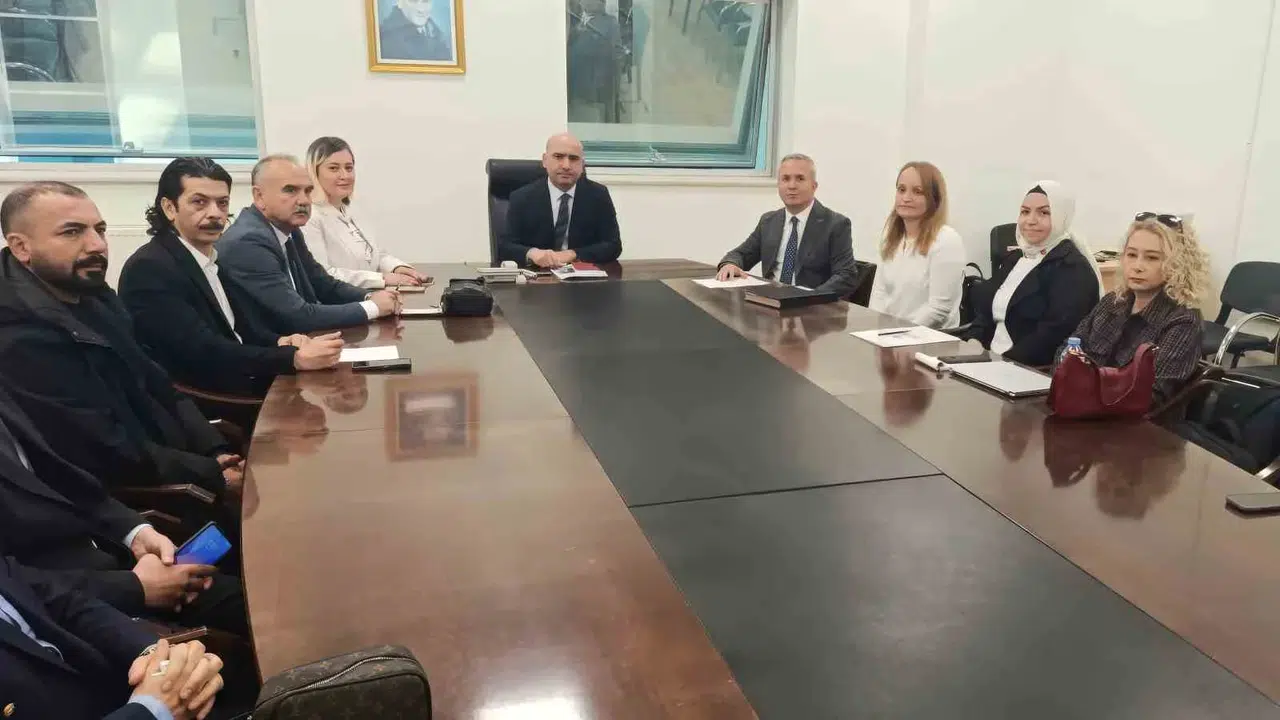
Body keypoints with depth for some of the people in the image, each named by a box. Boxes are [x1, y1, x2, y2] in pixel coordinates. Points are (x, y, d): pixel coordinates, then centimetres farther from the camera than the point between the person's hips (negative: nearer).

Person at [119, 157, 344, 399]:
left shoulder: (213, 260, 12)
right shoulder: (149, 269, -14)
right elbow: (204, 351, -23)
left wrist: (279, 343, -7)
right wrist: (294, 358, -30)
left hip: (239, 385, 8)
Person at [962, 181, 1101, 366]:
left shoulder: (1073, 269, -7)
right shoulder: (1015, 259, 18)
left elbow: (1054, 336, -19)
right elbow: (986, 313, 13)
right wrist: (973, 343, -6)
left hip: (1042, 374, -7)